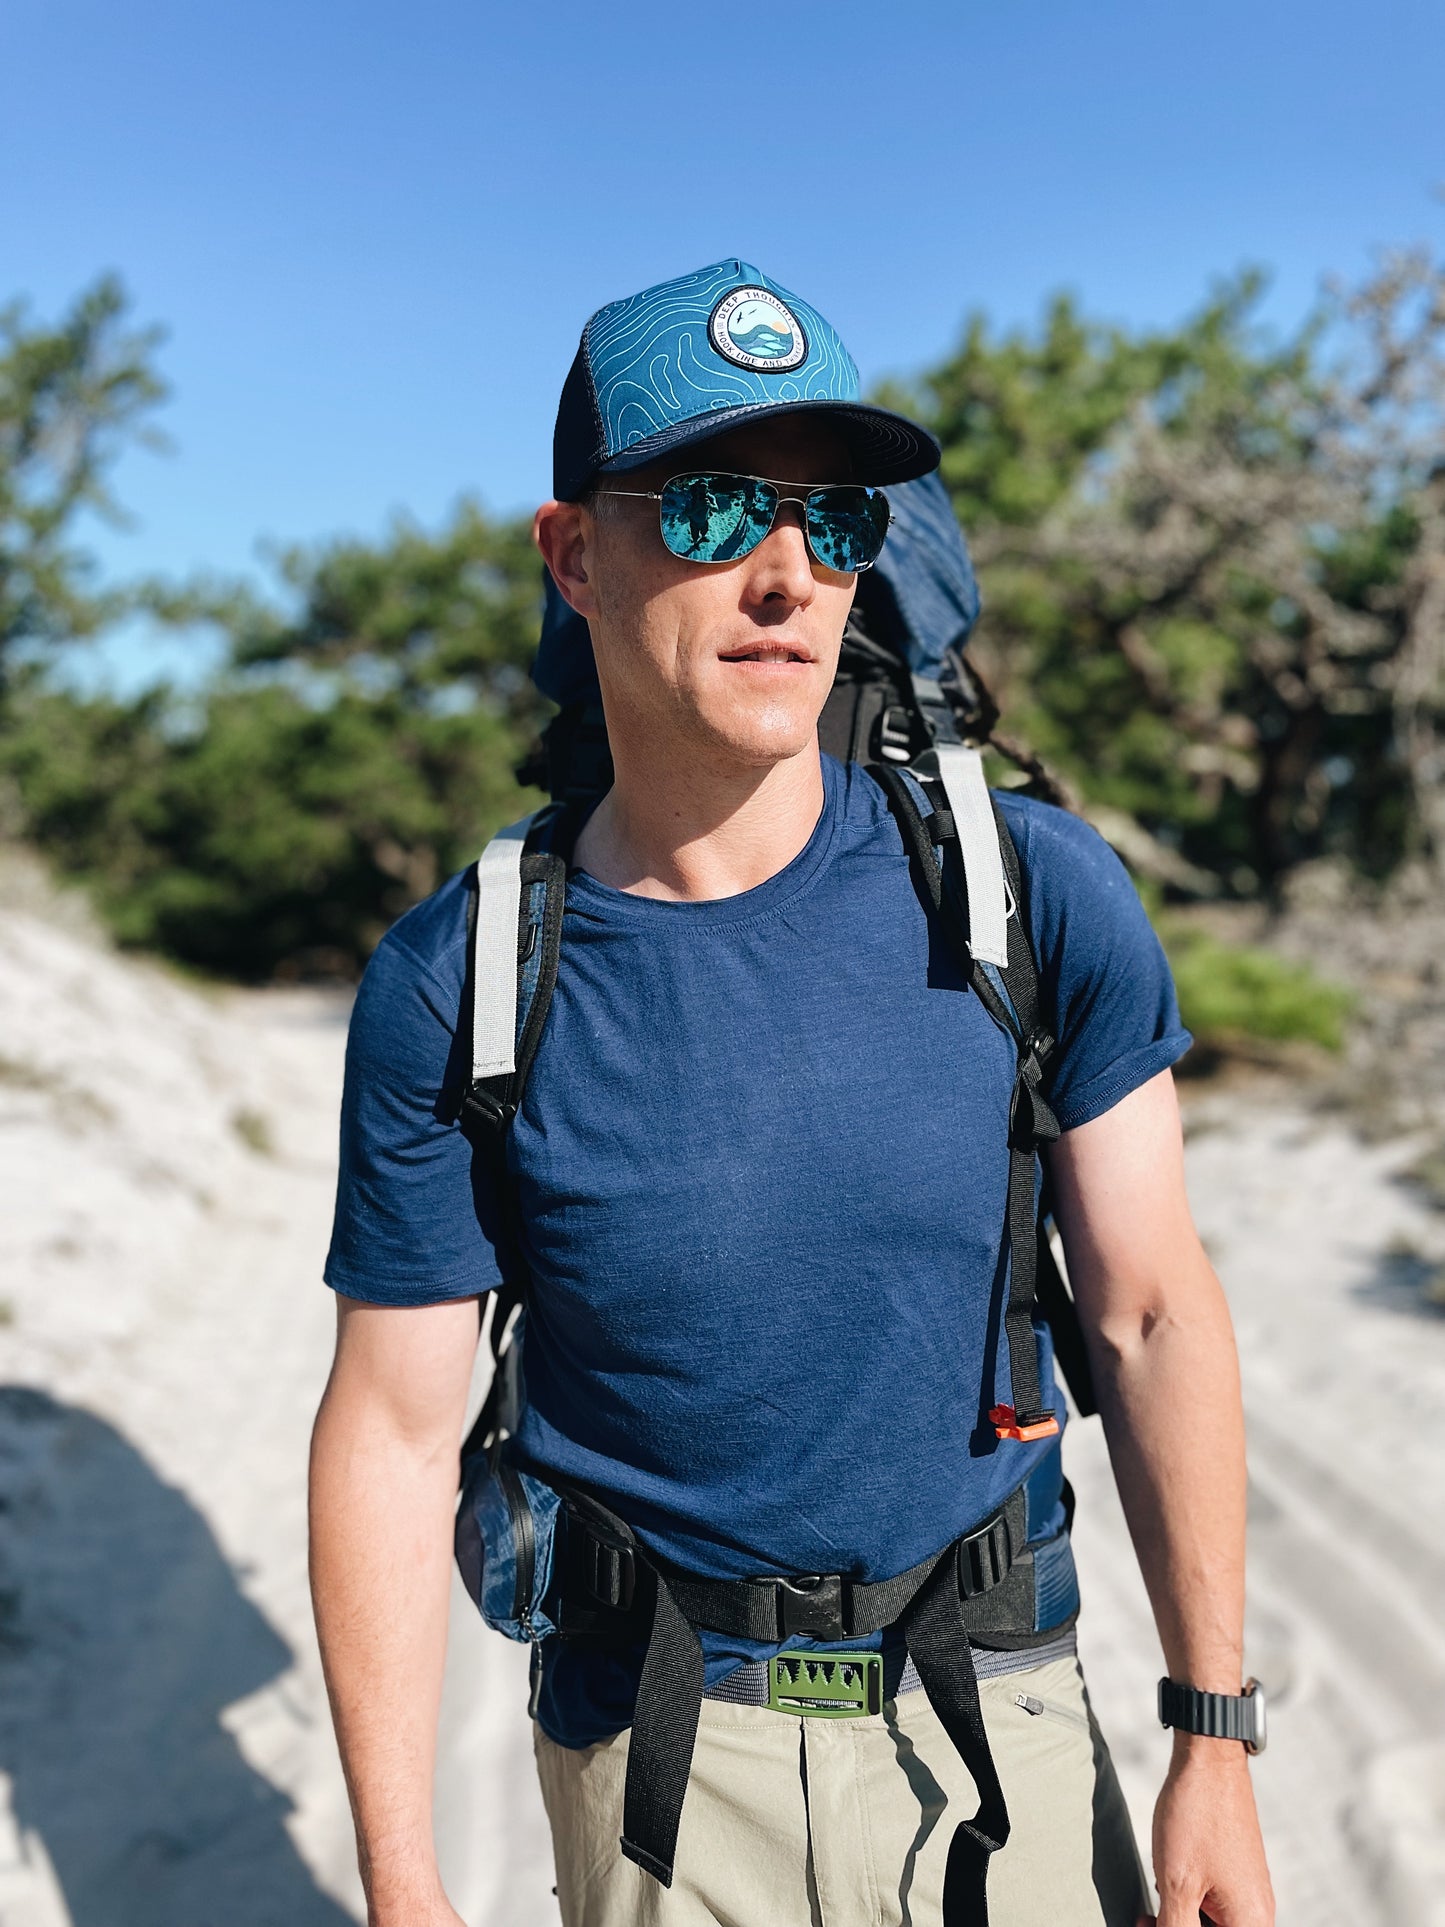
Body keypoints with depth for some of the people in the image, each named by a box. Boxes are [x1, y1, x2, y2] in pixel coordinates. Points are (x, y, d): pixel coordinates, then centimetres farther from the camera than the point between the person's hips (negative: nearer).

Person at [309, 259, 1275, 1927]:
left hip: (1001, 1720, 1)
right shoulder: (452, 990, -14)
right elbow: (394, 1428, -8)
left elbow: (1151, 1314, -5)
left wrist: (1213, 1736, -2)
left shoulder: (1034, 896, -12)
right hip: (655, 1746, 0)